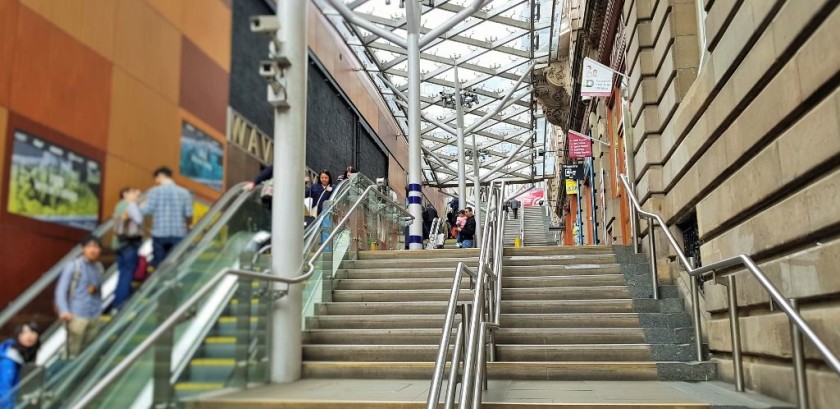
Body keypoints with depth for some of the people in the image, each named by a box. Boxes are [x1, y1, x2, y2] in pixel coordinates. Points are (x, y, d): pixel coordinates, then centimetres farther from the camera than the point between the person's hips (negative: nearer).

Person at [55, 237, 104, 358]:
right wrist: (63, 311, -22)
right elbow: (61, 290, -11)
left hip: (94, 317, 5)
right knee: (73, 353, -3)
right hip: (77, 316, -5)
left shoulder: (99, 267, 9)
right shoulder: (73, 266, -7)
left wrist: (96, 288, 4)